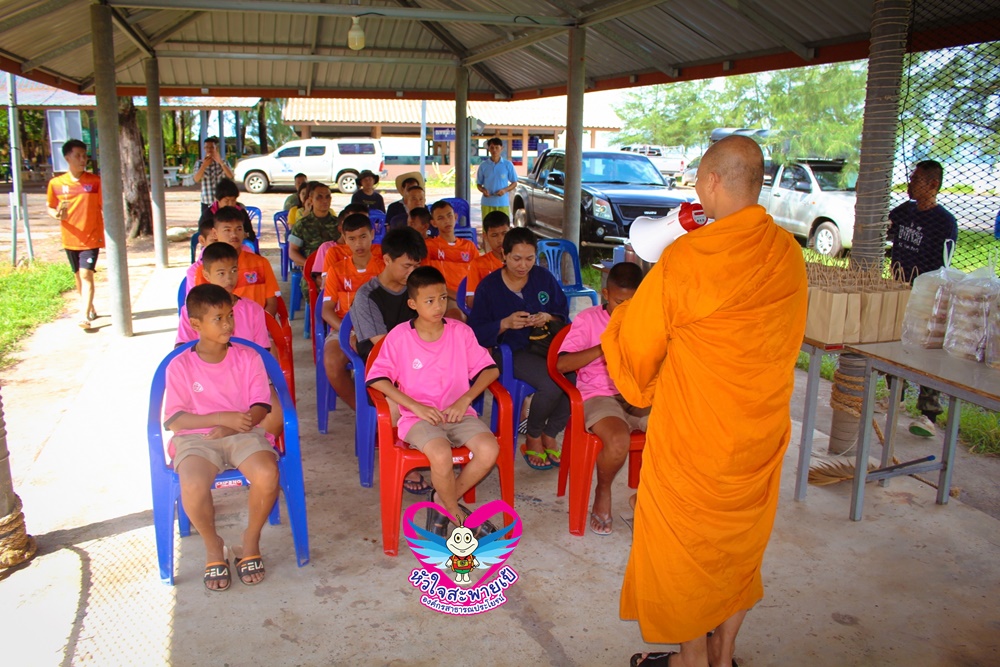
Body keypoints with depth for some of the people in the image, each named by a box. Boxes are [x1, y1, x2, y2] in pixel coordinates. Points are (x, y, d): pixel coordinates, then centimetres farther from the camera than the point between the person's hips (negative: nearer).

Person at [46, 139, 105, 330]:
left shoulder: (95, 181, -5)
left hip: (92, 238, -3)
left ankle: (84, 316, -17)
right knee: (78, 275, 13)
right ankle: (90, 309, 31)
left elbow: (104, 208, 1)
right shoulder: (56, 183, -1)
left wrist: (107, 233, -4)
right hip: (70, 239, 3)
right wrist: (57, 214, -14)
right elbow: (49, 207, 9)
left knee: (86, 274, -13)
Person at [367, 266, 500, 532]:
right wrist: (416, 406, -16)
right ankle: (455, 512, -1)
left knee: (489, 450, -24)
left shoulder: (461, 331, 2)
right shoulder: (399, 336, -4)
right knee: (441, 455, -33)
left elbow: (489, 369, 4)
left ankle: (444, 501, 1)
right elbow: (377, 378, -7)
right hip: (419, 417, -3)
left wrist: (465, 400, -12)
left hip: (458, 413, 3)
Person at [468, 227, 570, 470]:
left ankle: (549, 437, -1)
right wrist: (505, 324, -21)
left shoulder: (544, 278, 8)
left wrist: (549, 318, -12)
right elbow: (477, 333, -5)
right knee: (551, 384, -32)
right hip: (514, 351, -4)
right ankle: (533, 439, -1)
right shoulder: (488, 286, -2)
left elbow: (564, 315, 11)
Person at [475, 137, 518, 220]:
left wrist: (505, 190, -11)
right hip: (487, 203, 1)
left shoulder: (508, 165, 3)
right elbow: (479, 184, 11)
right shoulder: (483, 165, 5)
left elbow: (514, 183, 8)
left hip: (503, 203, 0)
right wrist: (483, 190, -11)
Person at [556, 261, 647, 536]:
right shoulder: (589, 319, 0)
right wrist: (603, 348, -18)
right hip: (600, 396, -4)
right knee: (618, 441, -35)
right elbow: (562, 364, -9)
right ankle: (603, 491, 0)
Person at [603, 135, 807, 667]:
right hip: (762, 431, 6)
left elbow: (633, 347, -11)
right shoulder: (788, 253, -4)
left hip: (696, 433, -6)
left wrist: (622, 312, 11)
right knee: (739, 542, 21)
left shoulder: (685, 260, -22)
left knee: (686, 545, 14)